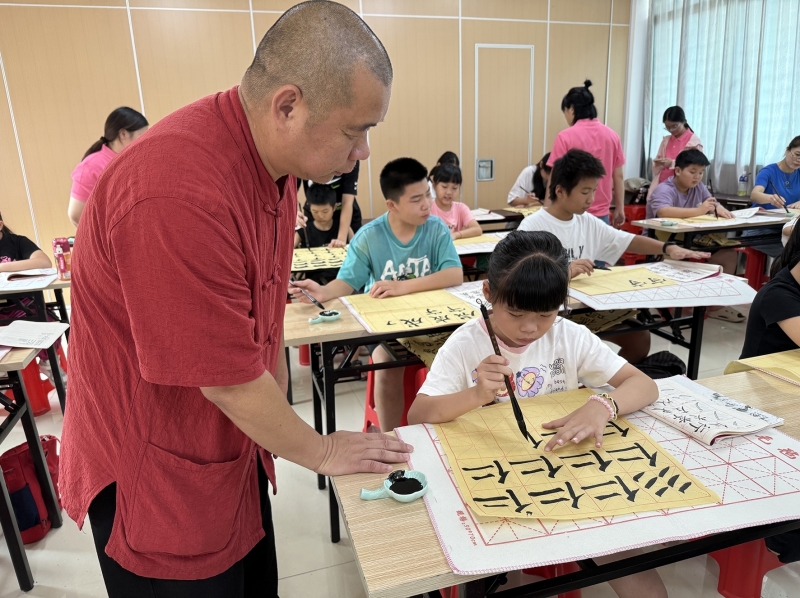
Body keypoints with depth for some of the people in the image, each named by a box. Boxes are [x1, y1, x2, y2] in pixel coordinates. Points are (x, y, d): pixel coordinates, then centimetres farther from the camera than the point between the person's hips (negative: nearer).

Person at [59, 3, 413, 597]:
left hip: (238, 445, 8)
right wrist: (322, 452, -10)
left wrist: (281, 407, 10)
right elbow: (229, 380, -26)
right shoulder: (178, 194, -34)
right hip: (157, 474, -7)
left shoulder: (275, 157, -3)